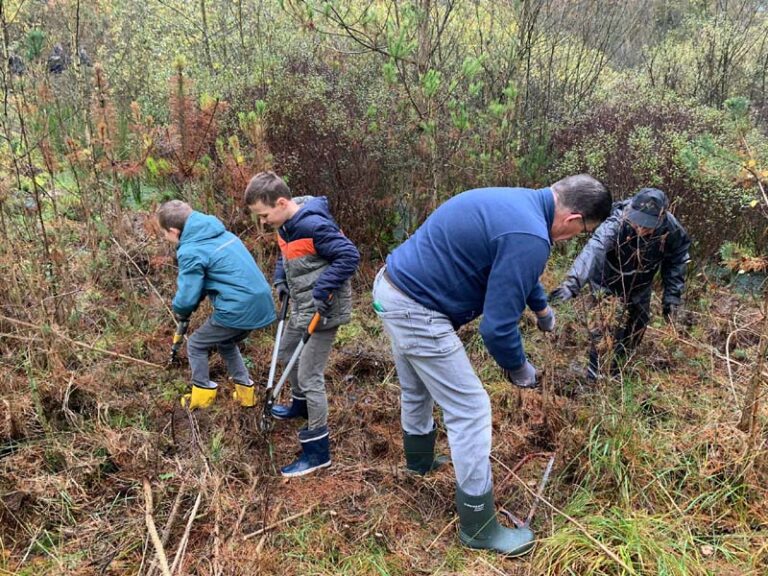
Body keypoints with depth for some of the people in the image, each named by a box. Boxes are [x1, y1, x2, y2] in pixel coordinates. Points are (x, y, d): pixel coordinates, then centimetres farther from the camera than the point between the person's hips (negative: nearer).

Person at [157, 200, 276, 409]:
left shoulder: (190, 251, -12)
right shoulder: (218, 232, 13)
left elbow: (187, 298, -12)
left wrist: (179, 310, 12)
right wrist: (191, 306, 19)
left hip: (238, 309, -8)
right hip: (261, 304, 8)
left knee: (196, 345, 15)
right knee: (226, 343, 31)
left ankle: (202, 396, 24)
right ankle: (245, 391, 33)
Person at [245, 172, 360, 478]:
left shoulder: (314, 225, -26)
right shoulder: (286, 225, 2)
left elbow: (349, 256, -26)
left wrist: (322, 291, -27)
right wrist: (281, 279, 5)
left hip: (323, 310, -10)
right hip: (301, 306, 10)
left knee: (310, 375, -6)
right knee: (286, 353, 27)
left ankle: (318, 450, 7)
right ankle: (300, 404, 53)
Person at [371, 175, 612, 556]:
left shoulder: (521, 203, 8)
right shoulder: (529, 237, -24)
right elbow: (497, 327, -21)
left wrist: (542, 307, 42)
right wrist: (518, 367, -1)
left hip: (393, 287, 10)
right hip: (417, 310, -10)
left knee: (417, 390, 31)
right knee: (470, 411, 0)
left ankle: (420, 462, 57)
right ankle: (479, 529, 16)